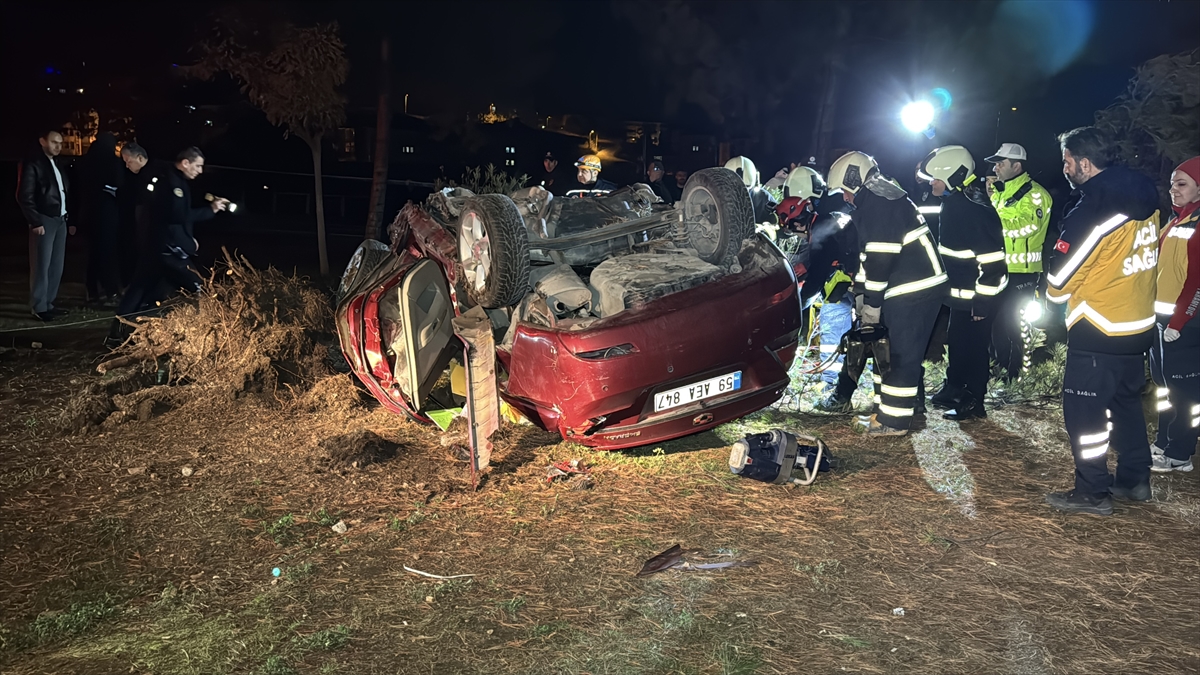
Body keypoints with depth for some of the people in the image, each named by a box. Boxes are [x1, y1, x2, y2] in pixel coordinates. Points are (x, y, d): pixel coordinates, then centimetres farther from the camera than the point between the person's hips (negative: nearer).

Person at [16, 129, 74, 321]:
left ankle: (49, 303, 15)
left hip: (60, 220, 7)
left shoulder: (58, 165, 16)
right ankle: (39, 307, -1)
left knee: (56, 266, 8)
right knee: (42, 266, -5)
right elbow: (25, 196, -10)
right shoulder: (32, 164, -5)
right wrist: (35, 222, -15)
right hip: (44, 220, -7)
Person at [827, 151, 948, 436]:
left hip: (914, 290, -11)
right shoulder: (878, 199, 20)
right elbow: (868, 255, 22)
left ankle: (894, 420, 3)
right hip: (908, 289, 11)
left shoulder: (877, 201, -14)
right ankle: (885, 409, 26)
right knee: (885, 349, 16)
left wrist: (872, 304, -15)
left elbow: (880, 257, -20)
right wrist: (861, 298, 20)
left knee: (901, 354, -4)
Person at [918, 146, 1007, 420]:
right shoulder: (953, 202, 8)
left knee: (974, 347, 1)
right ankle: (954, 389, 33)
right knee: (956, 342, 19)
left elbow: (991, 260, -24)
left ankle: (973, 402, 12)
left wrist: (982, 302, -21)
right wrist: (947, 287, 24)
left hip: (975, 298, -10)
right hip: (958, 294, 10)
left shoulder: (976, 210, -24)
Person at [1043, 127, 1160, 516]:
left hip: (1098, 334, -8)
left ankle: (1092, 494, 9)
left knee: (1084, 412, 2)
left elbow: (1059, 285, -15)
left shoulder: (1091, 212, -21)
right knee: (1126, 402, 21)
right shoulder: (1146, 202, 4)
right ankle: (1135, 480, 31)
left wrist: (1053, 294, 6)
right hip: (1140, 326, 8)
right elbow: (1144, 257, 12)